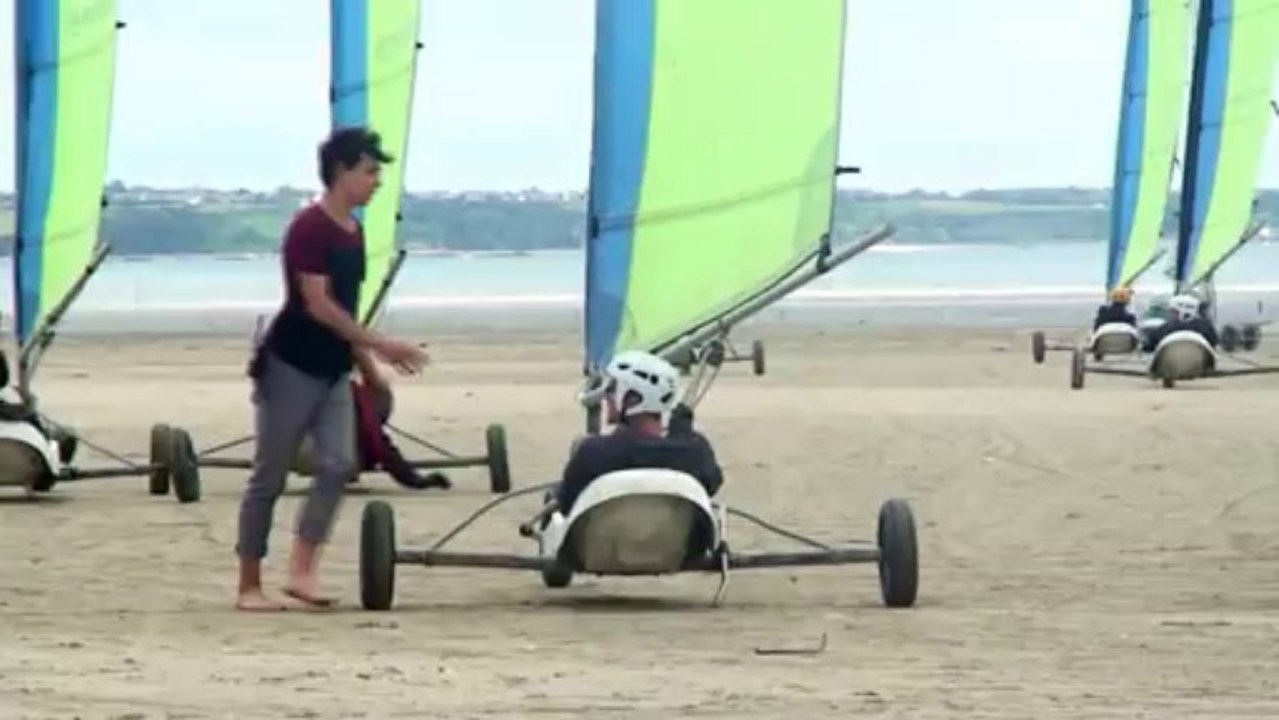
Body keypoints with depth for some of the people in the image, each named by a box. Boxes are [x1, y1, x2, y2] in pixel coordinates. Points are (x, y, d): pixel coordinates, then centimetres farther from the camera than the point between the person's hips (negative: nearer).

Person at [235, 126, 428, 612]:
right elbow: (316, 304, -21)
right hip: (291, 367, -8)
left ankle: (302, 571, -5)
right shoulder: (309, 227, -15)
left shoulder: (354, 232, 12)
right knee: (269, 479, -1)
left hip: (333, 371, 8)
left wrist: (369, 369, 19)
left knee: (338, 466, -8)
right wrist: (379, 345, -22)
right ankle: (249, 587, 5)